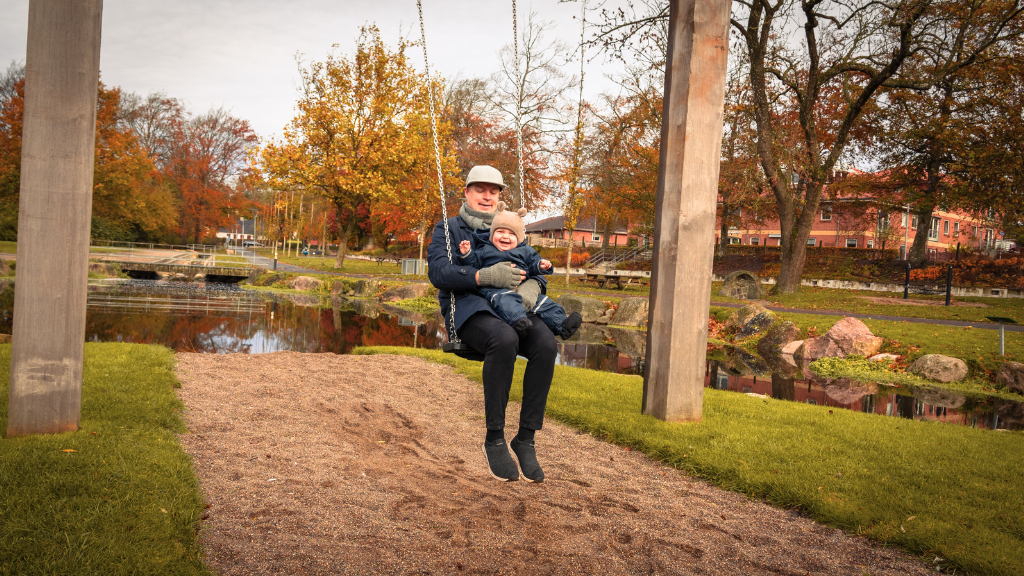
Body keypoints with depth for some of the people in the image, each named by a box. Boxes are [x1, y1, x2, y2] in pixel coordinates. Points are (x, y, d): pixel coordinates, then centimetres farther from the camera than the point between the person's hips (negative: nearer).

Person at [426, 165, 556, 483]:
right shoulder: (448, 229, 13)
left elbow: (536, 269, 15)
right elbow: (438, 272, -6)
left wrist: (531, 286, -12)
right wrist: (485, 276, -22)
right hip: (469, 308, -4)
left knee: (546, 343, -30)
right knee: (504, 339, -38)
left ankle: (526, 439, -22)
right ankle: (494, 439, -26)